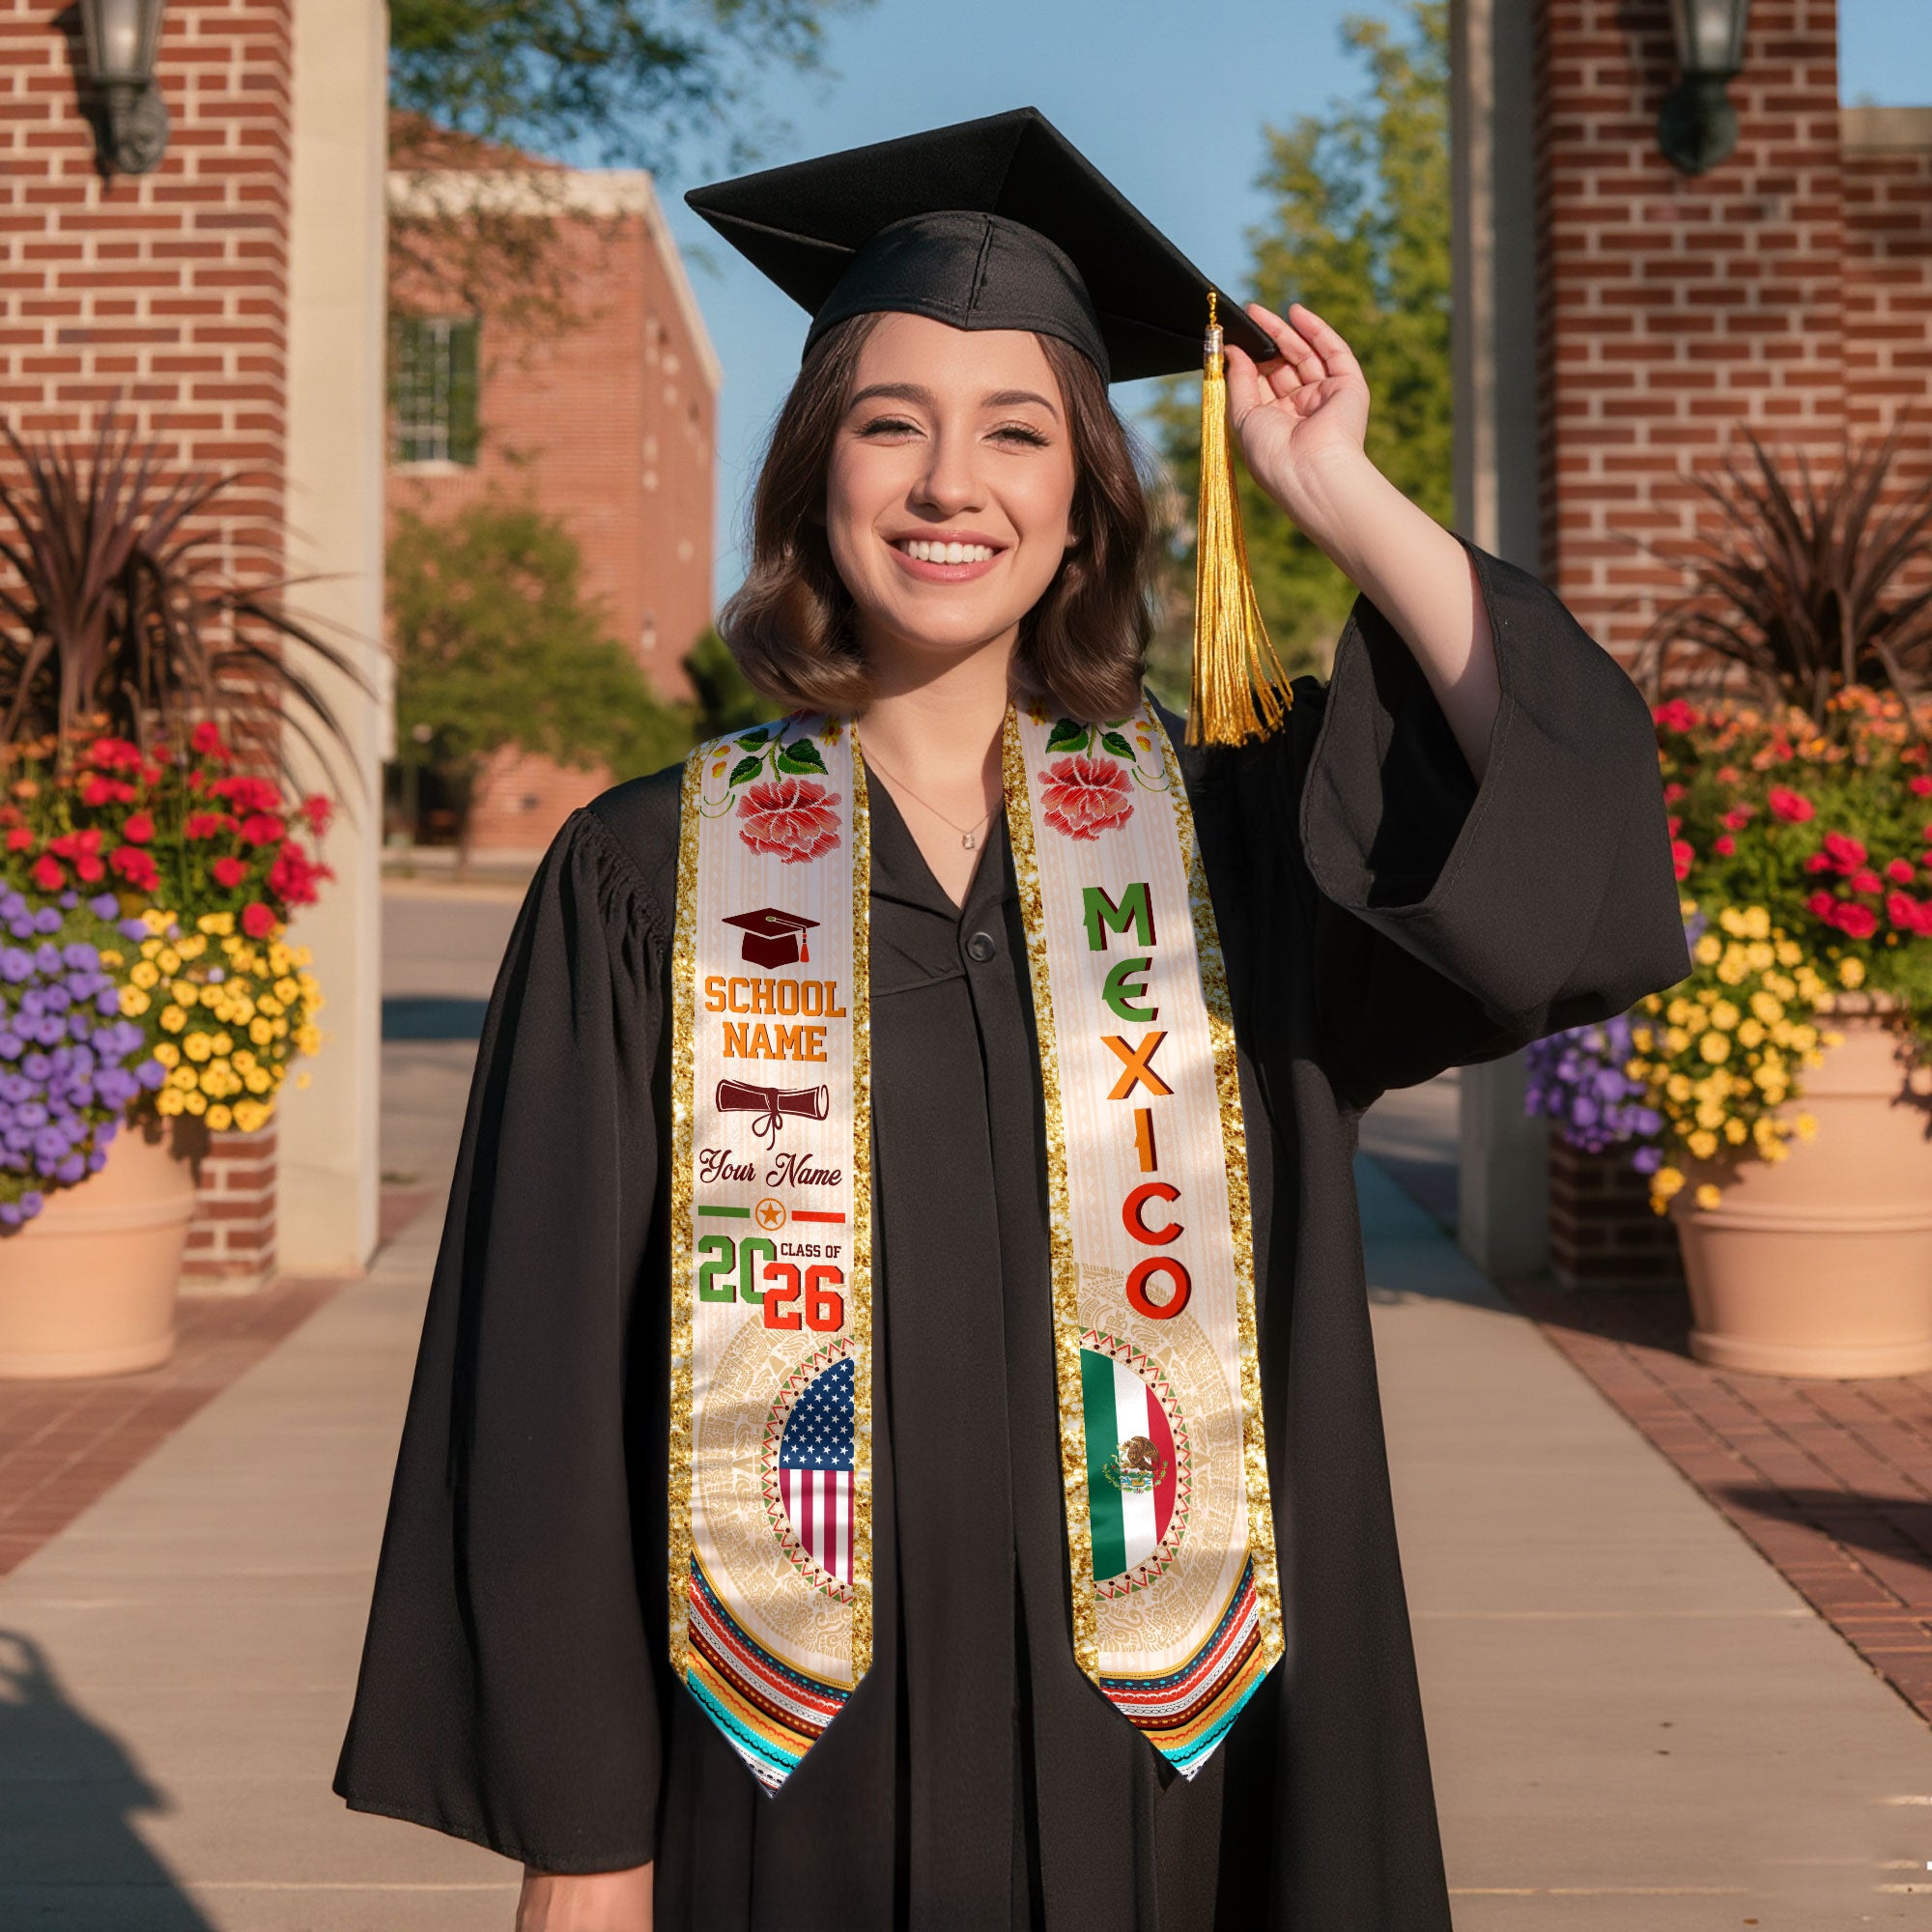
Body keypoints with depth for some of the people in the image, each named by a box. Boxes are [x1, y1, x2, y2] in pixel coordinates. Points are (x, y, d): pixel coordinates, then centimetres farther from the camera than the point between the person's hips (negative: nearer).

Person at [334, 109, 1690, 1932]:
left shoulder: (1223, 835, 1)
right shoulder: (648, 882, -3)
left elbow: (1577, 830, -15)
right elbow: (550, 1379, -4)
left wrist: (1337, 493, -10)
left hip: (1146, 1758, 2)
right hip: (793, 1778, -1)